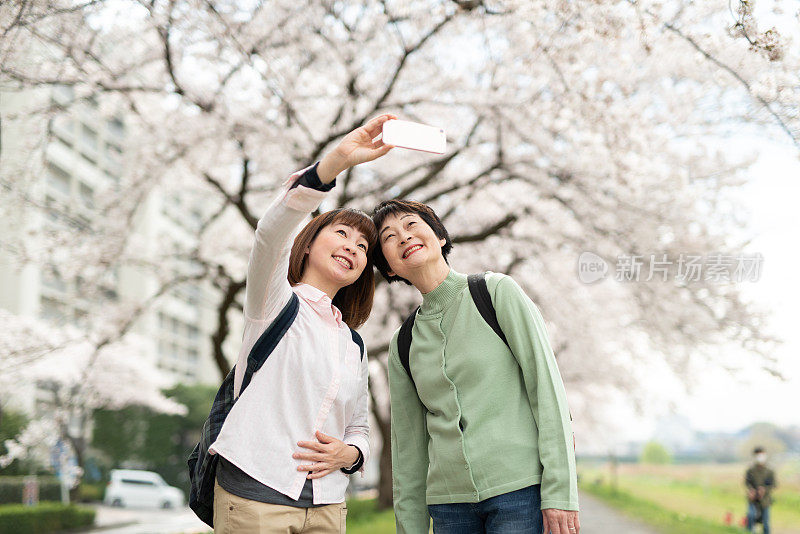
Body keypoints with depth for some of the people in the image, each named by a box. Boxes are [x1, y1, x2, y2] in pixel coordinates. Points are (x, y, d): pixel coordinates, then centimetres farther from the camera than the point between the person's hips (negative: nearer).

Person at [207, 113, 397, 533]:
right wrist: (337, 161, -32)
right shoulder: (276, 303, 1)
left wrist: (349, 453, -3)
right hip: (253, 494, -5)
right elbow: (270, 234, -19)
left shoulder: (354, 347, 18)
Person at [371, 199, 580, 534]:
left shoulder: (497, 291, 0)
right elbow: (408, 446, 14)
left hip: (520, 486, -4)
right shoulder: (402, 345, 11)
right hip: (449, 501, 4)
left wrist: (560, 491, -12)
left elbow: (547, 385, -5)